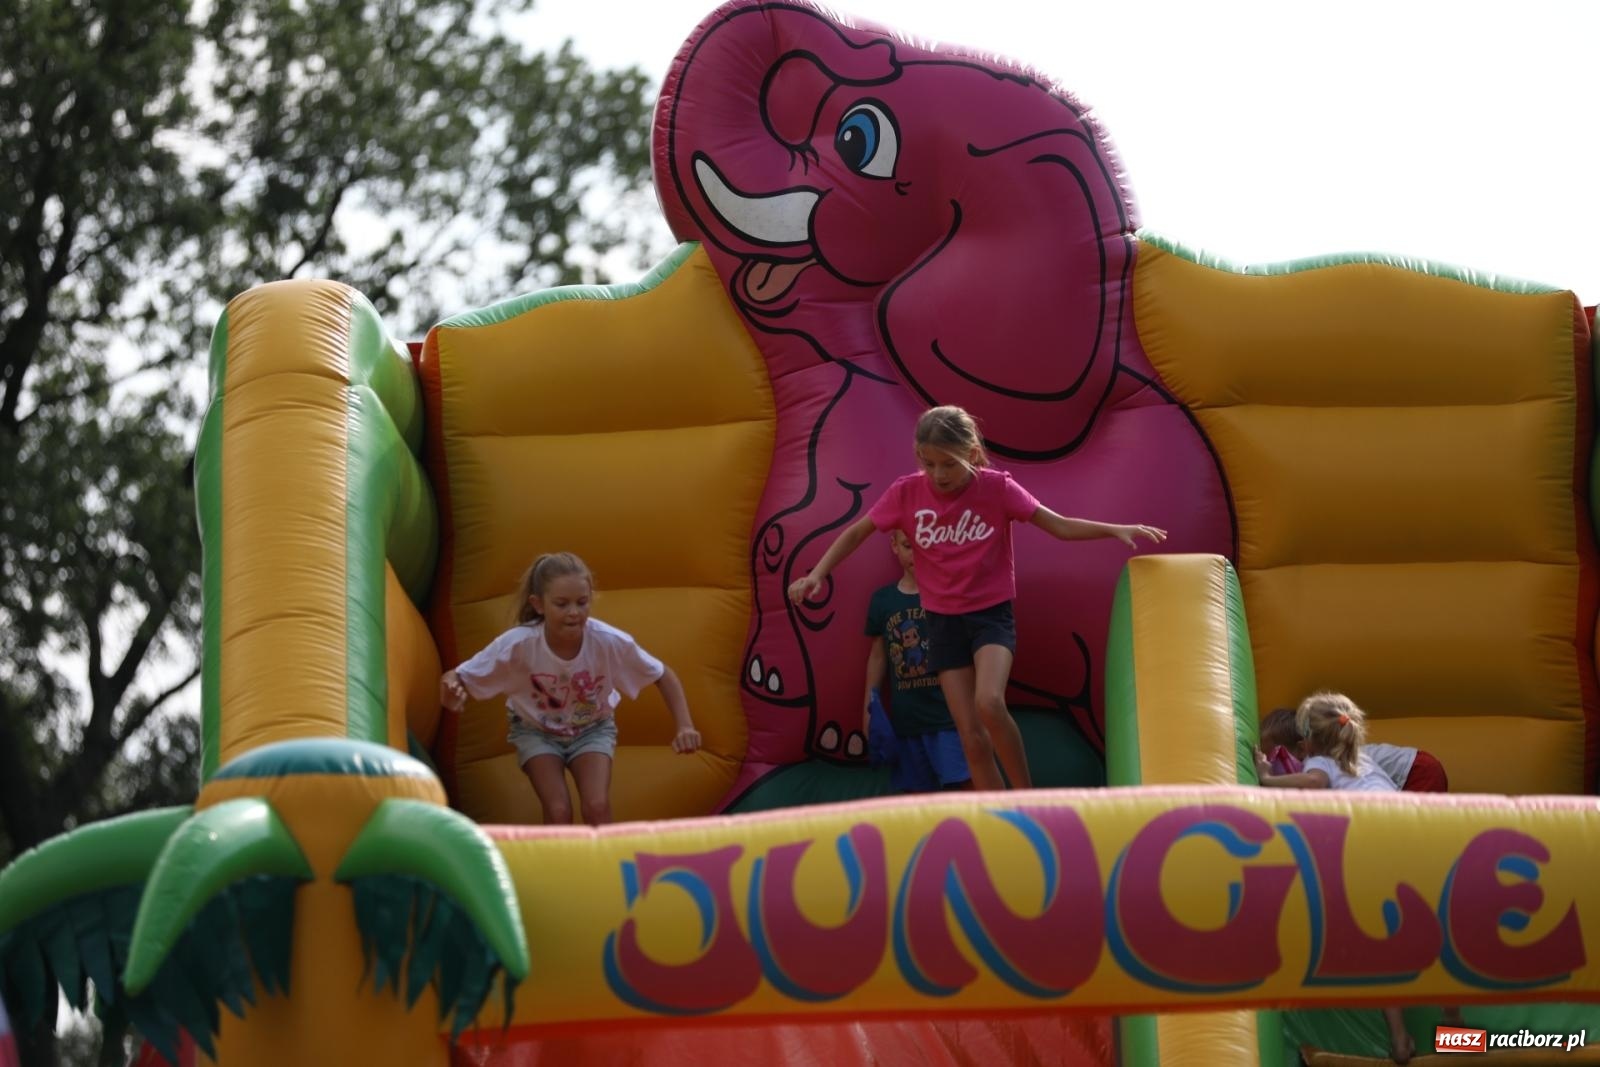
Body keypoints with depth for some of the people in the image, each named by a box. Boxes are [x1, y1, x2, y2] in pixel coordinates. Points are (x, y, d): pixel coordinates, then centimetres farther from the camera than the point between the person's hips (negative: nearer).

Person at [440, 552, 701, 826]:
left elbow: (664, 677, -15)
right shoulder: (518, 644, -35)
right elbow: (458, 678, -26)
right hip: (536, 729, -1)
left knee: (597, 808, -19)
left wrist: (685, 726, -28)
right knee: (558, 813, -19)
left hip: (592, 728, 1)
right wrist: (451, 689, -51)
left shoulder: (611, 642, -32)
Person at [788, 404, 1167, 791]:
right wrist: (817, 574, -5)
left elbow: (1060, 526, -8)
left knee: (989, 703, -29)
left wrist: (1117, 530, -20)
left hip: (991, 612, -3)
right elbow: (857, 532, 6)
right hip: (943, 621, 3)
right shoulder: (907, 493, -7)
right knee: (972, 737, -2)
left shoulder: (996, 488, -12)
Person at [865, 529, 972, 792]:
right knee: (916, 792, 9)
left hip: (948, 715, -4)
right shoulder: (883, 600, 7)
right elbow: (878, 654, 15)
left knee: (964, 785, -12)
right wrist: (870, 706, 13)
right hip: (905, 719, 4)